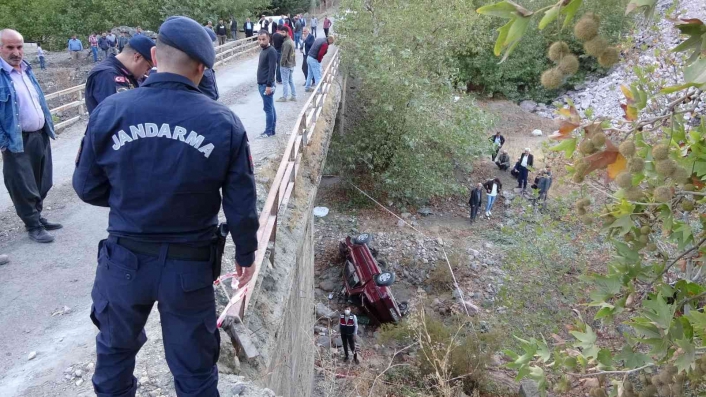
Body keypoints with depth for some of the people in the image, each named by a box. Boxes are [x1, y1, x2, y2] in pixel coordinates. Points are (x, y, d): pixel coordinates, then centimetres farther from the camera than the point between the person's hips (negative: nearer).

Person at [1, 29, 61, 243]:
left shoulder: (26, 69, 10)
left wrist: (48, 125, 16)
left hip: (40, 136, 7)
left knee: (42, 183, 16)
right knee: (23, 187, 4)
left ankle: (37, 216, 32)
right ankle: (33, 225, 16)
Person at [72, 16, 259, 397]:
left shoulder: (109, 111, -12)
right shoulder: (224, 122, -15)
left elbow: (87, 188, 0)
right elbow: (241, 204, -9)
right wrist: (246, 254, 8)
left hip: (124, 259, 2)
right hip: (190, 265, -1)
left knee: (115, 349, 29)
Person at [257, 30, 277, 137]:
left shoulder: (271, 51, -15)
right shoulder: (263, 50, 13)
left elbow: (272, 69, -20)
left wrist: (269, 85, -23)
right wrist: (261, 84, 19)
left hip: (266, 85, -9)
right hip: (261, 84, 9)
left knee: (268, 109, -4)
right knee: (270, 108, 13)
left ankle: (269, 131, 2)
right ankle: (272, 129, 18)